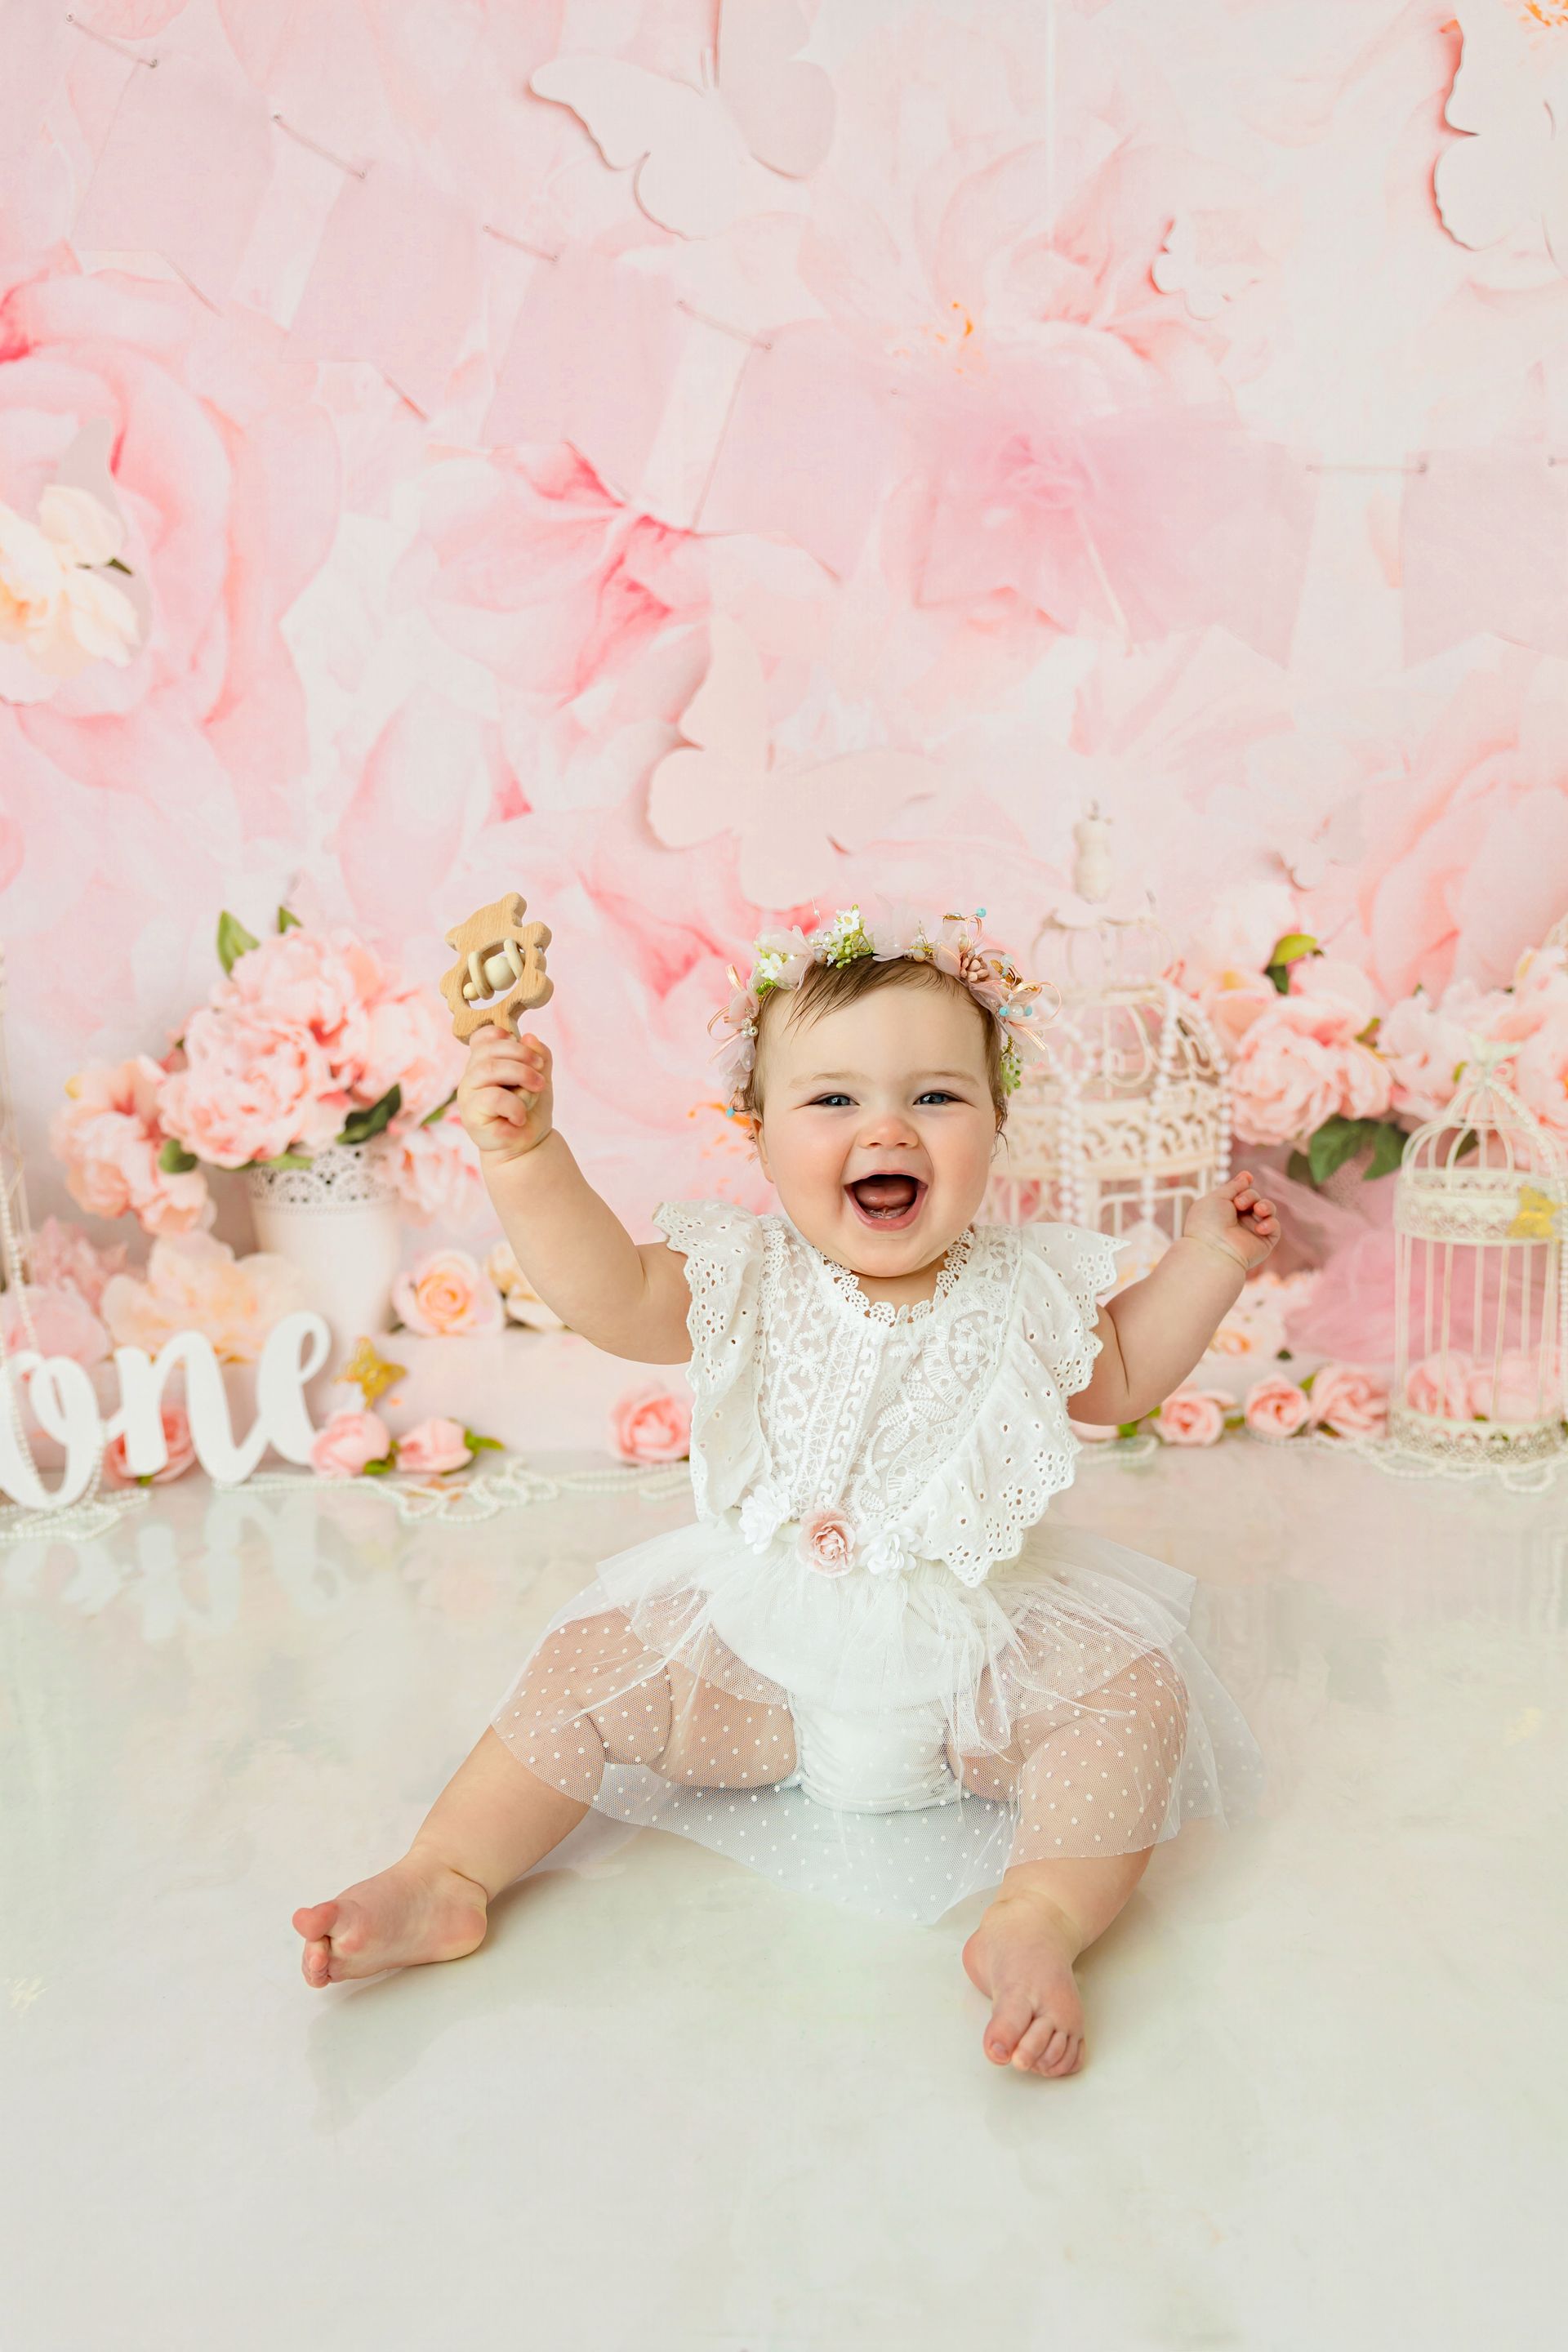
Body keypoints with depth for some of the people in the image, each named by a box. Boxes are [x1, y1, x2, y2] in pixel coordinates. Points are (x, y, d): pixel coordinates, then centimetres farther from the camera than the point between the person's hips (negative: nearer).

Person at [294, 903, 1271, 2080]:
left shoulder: (1020, 1288, -5)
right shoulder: (750, 1279, -11)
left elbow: (1119, 1377, 13)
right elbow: (611, 1294, -27)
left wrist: (1209, 1256, 3)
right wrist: (527, 1155, -40)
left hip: (984, 1639, 0)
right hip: (760, 1634, 0)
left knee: (1134, 1693, -21)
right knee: (591, 1664, -11)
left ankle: (1037, 1921, -23)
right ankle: (447, 1877, 2)